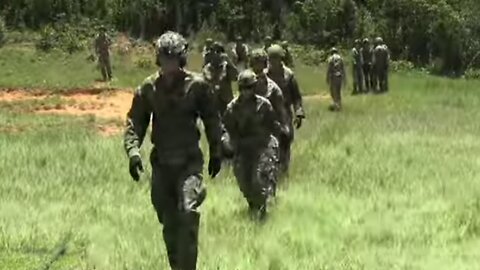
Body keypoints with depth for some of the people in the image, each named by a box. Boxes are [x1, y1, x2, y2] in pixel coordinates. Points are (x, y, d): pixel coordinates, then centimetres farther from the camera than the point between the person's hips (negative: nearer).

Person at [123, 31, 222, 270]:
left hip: (189, 161, -3)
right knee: (168, 222, 10)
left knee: (188, 212, -21)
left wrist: (216, 153, 10)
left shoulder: (197, 85, -4)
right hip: (161, 163, 3)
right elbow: (134, 122, 0)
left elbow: (212, 120, 7)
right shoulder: (148, 88, 1)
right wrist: (133, 151, -15)